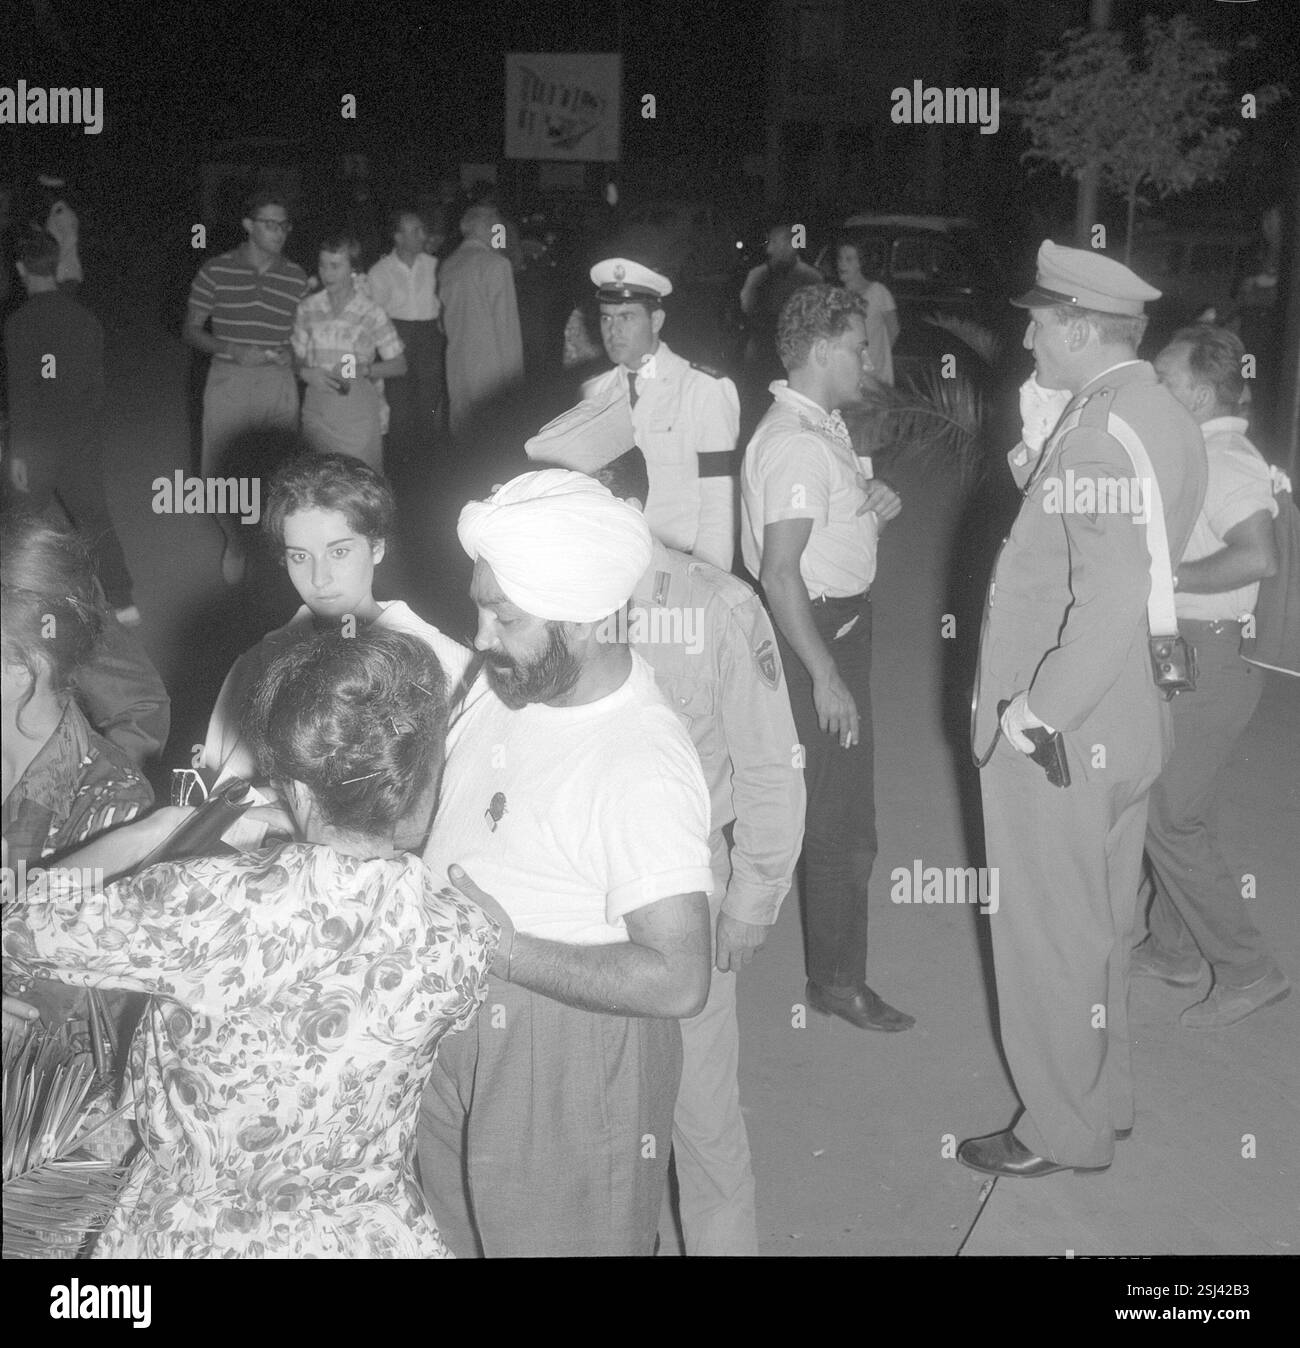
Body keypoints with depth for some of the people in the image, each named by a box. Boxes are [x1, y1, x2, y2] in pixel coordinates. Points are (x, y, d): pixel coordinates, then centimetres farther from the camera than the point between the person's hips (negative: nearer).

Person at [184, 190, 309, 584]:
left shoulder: (297, 278, 5)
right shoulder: (215, 271, -1)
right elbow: (192, 329, 3)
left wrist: (291, 352, -5)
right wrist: (233, 350, -12)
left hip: (278, 382, 1)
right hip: (228, 380, -1)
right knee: (217, 471, 1)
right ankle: (235, 540, 28)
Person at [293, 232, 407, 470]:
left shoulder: (371, 313, -4)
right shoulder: (307, 309, 5)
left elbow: (399, 365, 0)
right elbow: (296, 357, 12)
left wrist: (362, 370, -15)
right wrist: (306, 373, -10)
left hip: (359, 414, -2)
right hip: (317, 412, 3)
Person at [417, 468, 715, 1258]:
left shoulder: (643, 771, -29)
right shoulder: (504, 685, -4)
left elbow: (679, 980, -31)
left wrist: (506, 950, -28)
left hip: (572, 1066, -7)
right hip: (457, 1038, 7)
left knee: (553, 1237, 15)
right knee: (455, 1231, 25)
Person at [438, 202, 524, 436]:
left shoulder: (447, 266, 9)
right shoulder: (496, 264, -11)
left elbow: (447, 318, 12)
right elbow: (506, 323, -11)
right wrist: (514, 372, -8)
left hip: (457, 363, 7)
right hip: (489, 362, -7)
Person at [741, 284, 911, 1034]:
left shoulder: (824, 425, 8)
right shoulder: (794, 444, -23)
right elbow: (781, 573, -27)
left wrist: (874, 509, 1)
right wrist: (826, 675, -26)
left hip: (843, 622, 10)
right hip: (814, 632, -10)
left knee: (839, 795, 24)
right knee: (843, 814, -2)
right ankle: (838, 979, 10)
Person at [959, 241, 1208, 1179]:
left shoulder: (1099, 430, -24)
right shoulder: (1165, 418, 7)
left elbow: (1113, 600, -30)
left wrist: (1035, 707, -23)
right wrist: (1042, 488, 8)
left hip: (1056, 738, -10)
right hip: (1125, 725, 10)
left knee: (1050, 938, 7)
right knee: (1102, 927, 22)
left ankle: (1067, 1132, 23)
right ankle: (1105, 1097, 39)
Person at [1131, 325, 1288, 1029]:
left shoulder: (1225, 462, -19)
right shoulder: (1208, 455, 13)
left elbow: (1258, 555, -34)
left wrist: (1164, 576, -26)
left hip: (1206, 659, -10)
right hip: (1185, 654, 10)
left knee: (1168, 819, -4)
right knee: (1178, 811, 18)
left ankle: (1247, 971, 5)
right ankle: (1171, 948, 32)